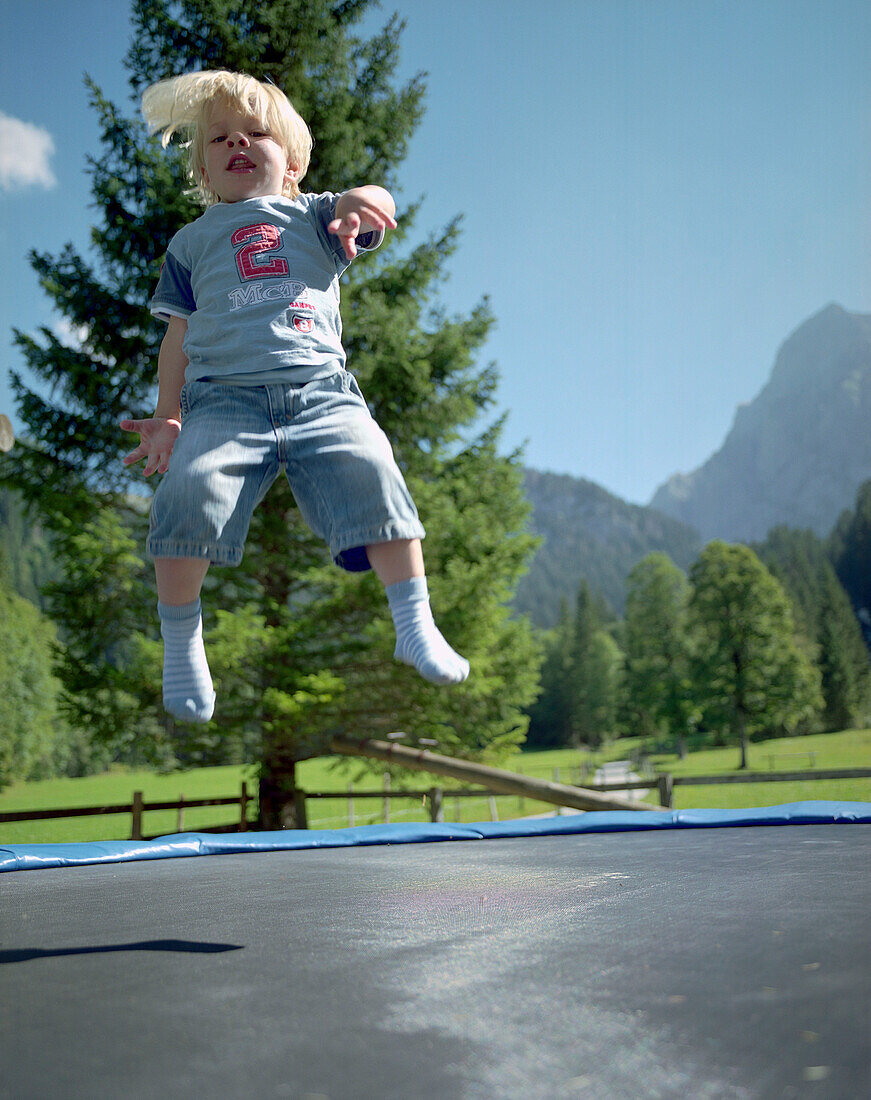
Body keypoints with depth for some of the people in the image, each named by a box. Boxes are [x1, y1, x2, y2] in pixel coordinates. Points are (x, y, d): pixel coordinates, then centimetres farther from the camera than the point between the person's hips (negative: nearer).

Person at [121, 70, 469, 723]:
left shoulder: (313, 216, 23)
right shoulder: (192, 241, 26)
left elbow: (375, 209, 3)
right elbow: (180, 336, 21)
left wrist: (359, 204, -22)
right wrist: (168, 417, 9)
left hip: (321, 391, 0)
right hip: (223, 399, 0)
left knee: (371, 472, -26)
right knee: (190, 488, -27)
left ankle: (415, 626, -15)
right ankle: (181, 643, -9)